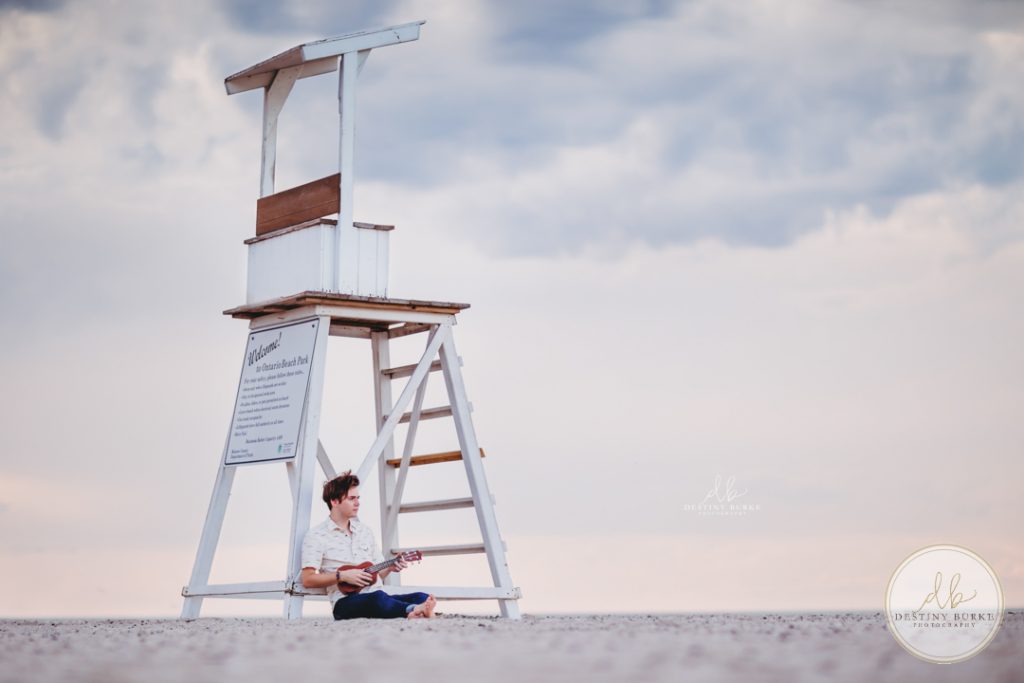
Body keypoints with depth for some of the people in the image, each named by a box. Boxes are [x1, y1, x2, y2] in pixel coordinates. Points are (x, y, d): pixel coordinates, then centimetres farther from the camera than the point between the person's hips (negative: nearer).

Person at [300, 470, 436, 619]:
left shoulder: (365, 531, 23)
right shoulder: (316, 535, 4)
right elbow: (307, 579, -4)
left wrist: (390, 567, 4)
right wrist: (342, 576, -14)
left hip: (376, 597, 6)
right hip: (346, 601, -5)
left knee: (422, 598, -26)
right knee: (378, 598, -41)